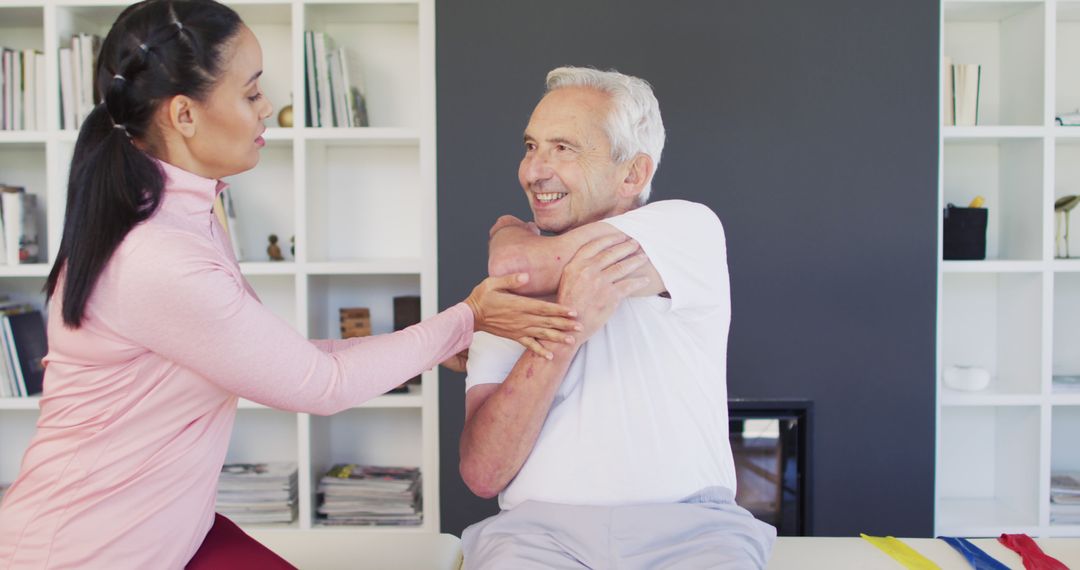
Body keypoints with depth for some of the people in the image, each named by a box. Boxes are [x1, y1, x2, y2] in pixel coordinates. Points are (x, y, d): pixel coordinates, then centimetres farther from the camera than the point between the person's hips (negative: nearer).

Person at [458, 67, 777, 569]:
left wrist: (509, 230, 11)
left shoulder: (690, 228, 2)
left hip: (686, 526, -1)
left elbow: (517, 264, -13)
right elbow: (482, 475, -1)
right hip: (543, 527, 2)